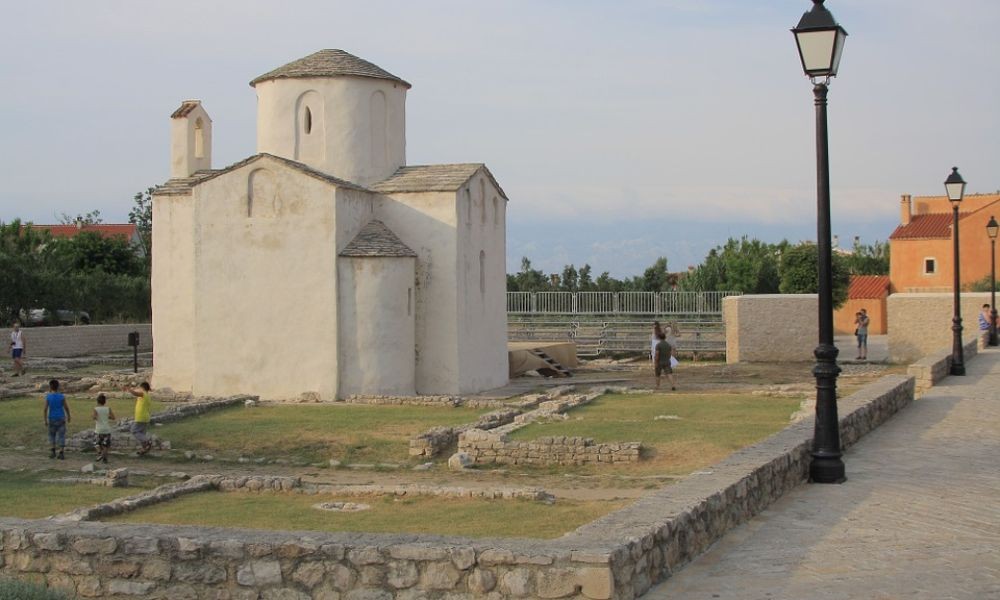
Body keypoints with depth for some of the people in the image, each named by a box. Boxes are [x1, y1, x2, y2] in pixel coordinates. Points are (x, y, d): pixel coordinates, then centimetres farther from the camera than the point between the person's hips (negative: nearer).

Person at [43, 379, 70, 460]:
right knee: (61, 436, 4)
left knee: (52, 435, 19)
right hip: (61, 419, 0)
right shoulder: (62, 397, -8)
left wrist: (45, 420, 0)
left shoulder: (48, 397, -9)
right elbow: (67, 408, -1)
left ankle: (52, 451, 9)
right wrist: (68, 417, 16)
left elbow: (45, 409, -10)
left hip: (52, 420, 0)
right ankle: (61, 453, -3)